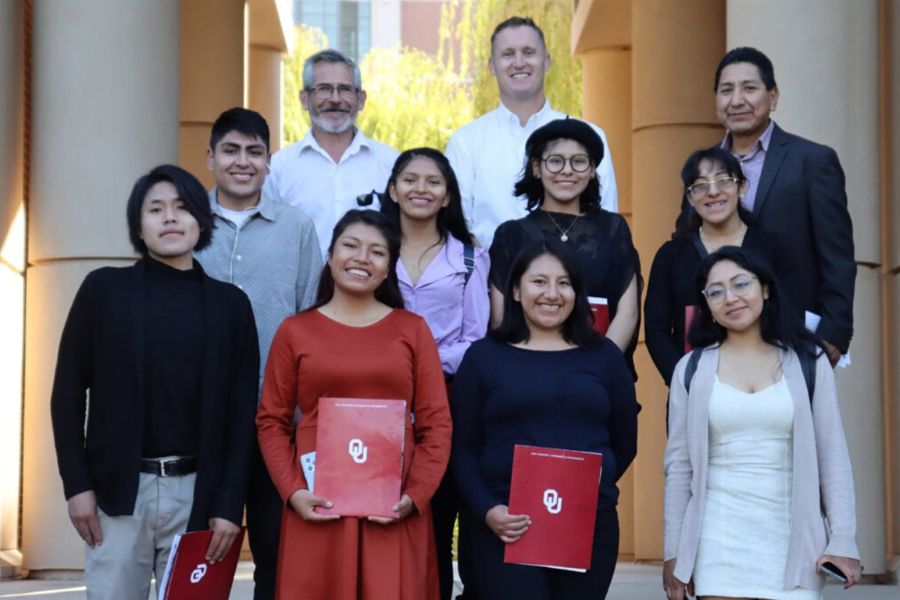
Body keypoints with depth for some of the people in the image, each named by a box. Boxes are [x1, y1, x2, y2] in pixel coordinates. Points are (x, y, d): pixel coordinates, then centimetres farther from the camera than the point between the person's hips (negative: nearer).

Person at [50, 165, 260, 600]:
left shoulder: (229, 303, 7)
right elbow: (68, 392, 4)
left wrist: (229, 504, -3)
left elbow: (241, 410, 4)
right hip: (118, 489, -1)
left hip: (198, 492, 1)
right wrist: (76, 484, -4)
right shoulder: (104, 289, 4)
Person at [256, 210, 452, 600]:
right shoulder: (295, 331, 6)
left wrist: (417, 494, -7)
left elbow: (436, 423, 5)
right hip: (318, 505, 0)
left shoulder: (412, 330, 7)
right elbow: (272, 422, 7)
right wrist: (291, 491, -7)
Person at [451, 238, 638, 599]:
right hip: (506, 527, -2)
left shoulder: (603, 356, 11)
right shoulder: (484, 356, 5)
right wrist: (486, 510, -11)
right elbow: (463, 449, 2)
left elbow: (625, 442, 14)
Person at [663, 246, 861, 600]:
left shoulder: (808, 362, 4)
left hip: (792, 539, 0)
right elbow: (679, 464, 7)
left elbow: (832, 456, 4)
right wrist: (674, 551, 4)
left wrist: (842, 538, -3)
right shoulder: (692, 369, 5)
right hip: (720, 540, 0)